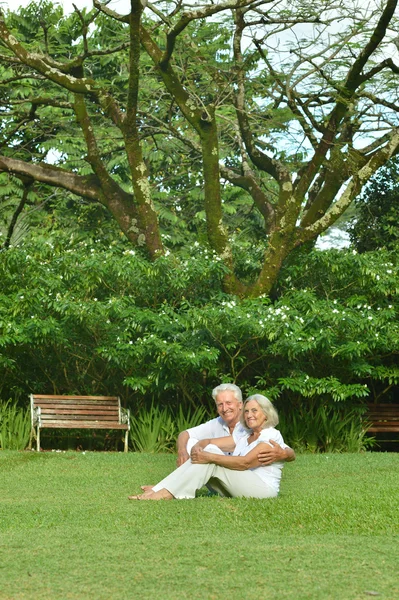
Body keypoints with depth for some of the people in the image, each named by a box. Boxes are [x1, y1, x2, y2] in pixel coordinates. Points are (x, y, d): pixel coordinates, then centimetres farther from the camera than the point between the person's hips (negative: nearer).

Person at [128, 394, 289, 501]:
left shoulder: (272, 437, -7)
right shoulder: (244, 435, 18)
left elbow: (245, 463, -21)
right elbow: (209, 441, 10)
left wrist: (210, 457, -26)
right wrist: (197, 448, -14)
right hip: (238, 490, 7)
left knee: (211, 459, -22)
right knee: (211, 449, -12)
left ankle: (166, 493, -28)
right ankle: (161, 489, -23)